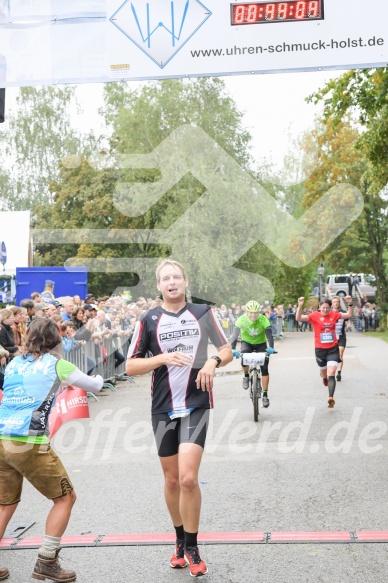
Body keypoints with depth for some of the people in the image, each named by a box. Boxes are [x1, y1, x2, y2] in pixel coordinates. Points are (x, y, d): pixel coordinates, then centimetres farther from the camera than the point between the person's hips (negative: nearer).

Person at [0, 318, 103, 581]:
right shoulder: (57, 365, 1)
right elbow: (95, 386, 12)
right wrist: (99, 377, 36)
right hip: (30, 444, -6)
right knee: (65, 497, 10)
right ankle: (46, 562, 8)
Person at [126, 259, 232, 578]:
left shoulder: (203, 313, 2)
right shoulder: (148, 320, 1)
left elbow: (227, 351, 10)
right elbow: (131, 366, 0)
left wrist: (213, 361, -12)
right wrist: (163, 357, -16)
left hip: (196, 405, -1)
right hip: (163, 408, 2)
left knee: (188, 478, -13)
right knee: (172, 479, 11)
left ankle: (192, 548, 6)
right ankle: (180, 540, 32)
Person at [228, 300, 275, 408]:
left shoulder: (263, 320, -26)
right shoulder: (242, 319, -24)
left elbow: (269, 334, -34)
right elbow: (235, 334, -32)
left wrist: (271, 347, -52)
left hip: (261, 343, 0)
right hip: (247, 342, 0)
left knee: (264, 368, -12)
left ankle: (265, 395, -2)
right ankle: (246, 376, 0)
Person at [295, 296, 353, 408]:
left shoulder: (334, 315, 2)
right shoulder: (315, 316, -6)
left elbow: (349, 315, 10)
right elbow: (298, 318, -16)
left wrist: (350, 304, -6)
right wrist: (300, 306, -29)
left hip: (333, 349, 0)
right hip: (320, 349, 0)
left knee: (331, 373, -13)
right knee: (323, 370, 21)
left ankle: (331, 398, -22)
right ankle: (324, 378, 59)